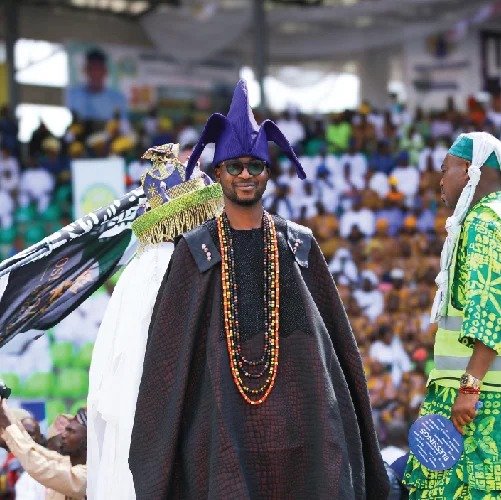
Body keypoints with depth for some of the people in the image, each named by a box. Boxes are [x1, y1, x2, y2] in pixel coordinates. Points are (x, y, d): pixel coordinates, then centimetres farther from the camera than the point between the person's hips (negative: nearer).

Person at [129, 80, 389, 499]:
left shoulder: (298, 245, 8)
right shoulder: (195, 251, 5)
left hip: (295, 410, 1)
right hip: (222, 412, -1)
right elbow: (169, 346, 5)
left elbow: (335, 330, 11)